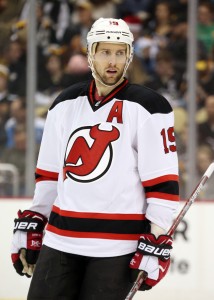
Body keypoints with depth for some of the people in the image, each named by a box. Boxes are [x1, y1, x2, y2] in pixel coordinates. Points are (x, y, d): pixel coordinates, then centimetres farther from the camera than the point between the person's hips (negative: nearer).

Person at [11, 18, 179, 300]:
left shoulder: (148, 107, -6)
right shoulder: (65, 104, 11)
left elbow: (163, 181, -8)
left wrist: (157, 244, -13)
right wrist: (30, 226, 14)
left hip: (117, 244, -5)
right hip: (61, 239, 5)